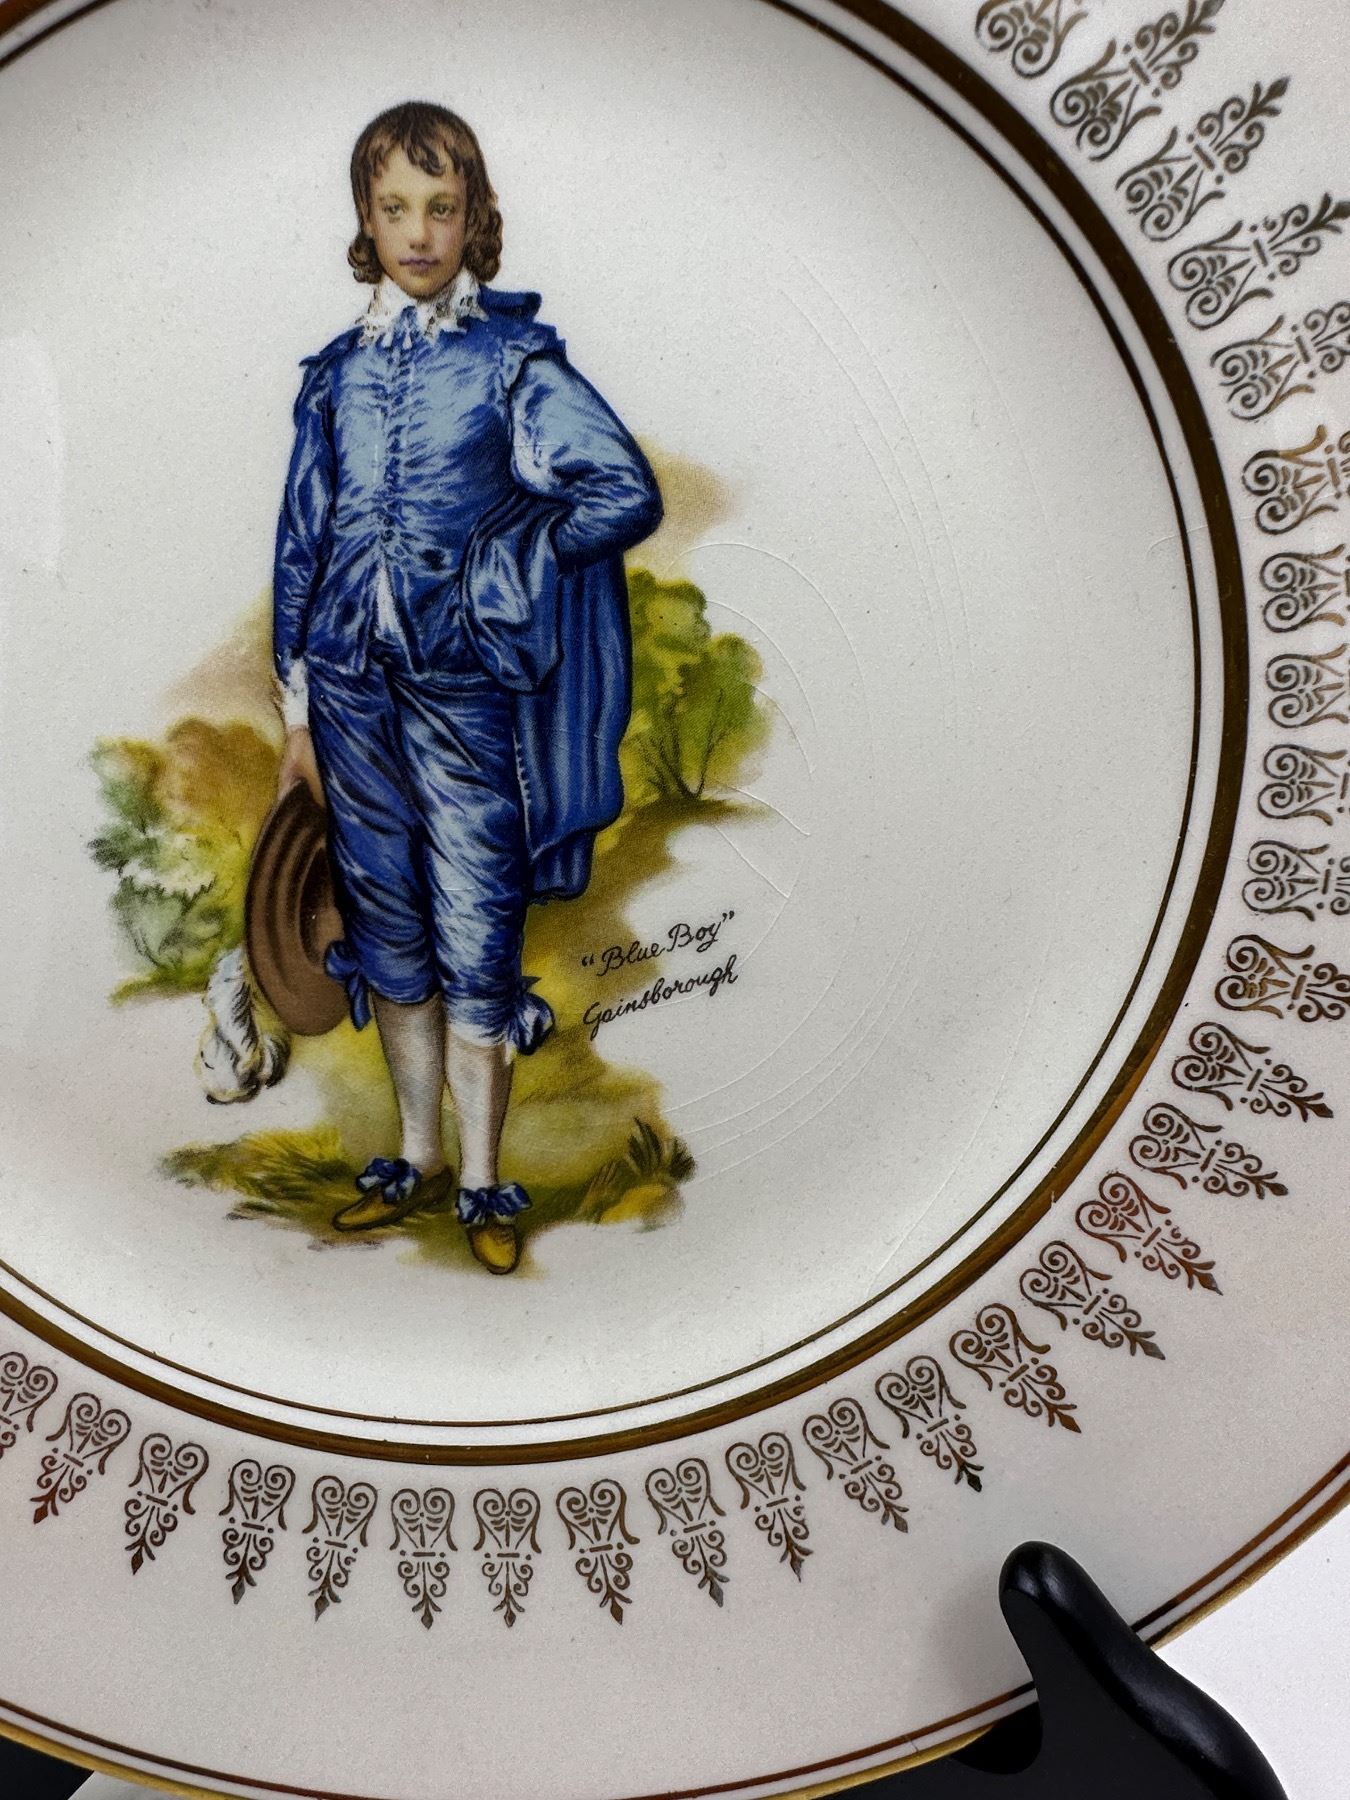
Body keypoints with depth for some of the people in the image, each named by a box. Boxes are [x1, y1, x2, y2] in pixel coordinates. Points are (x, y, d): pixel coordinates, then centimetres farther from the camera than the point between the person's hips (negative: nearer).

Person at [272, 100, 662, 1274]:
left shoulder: (514, 359, 0)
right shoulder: (338, 373, 11)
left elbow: (628, 493, -13)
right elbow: (301, 547, 12)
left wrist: (488, 569, -8)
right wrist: (298, 714, 9)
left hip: (467, 689, -4)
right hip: (355, 692, 4)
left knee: (477, 942, -1)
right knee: (388, 936, 11)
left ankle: (483, 1183, 14)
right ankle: (420, 1158, 26)